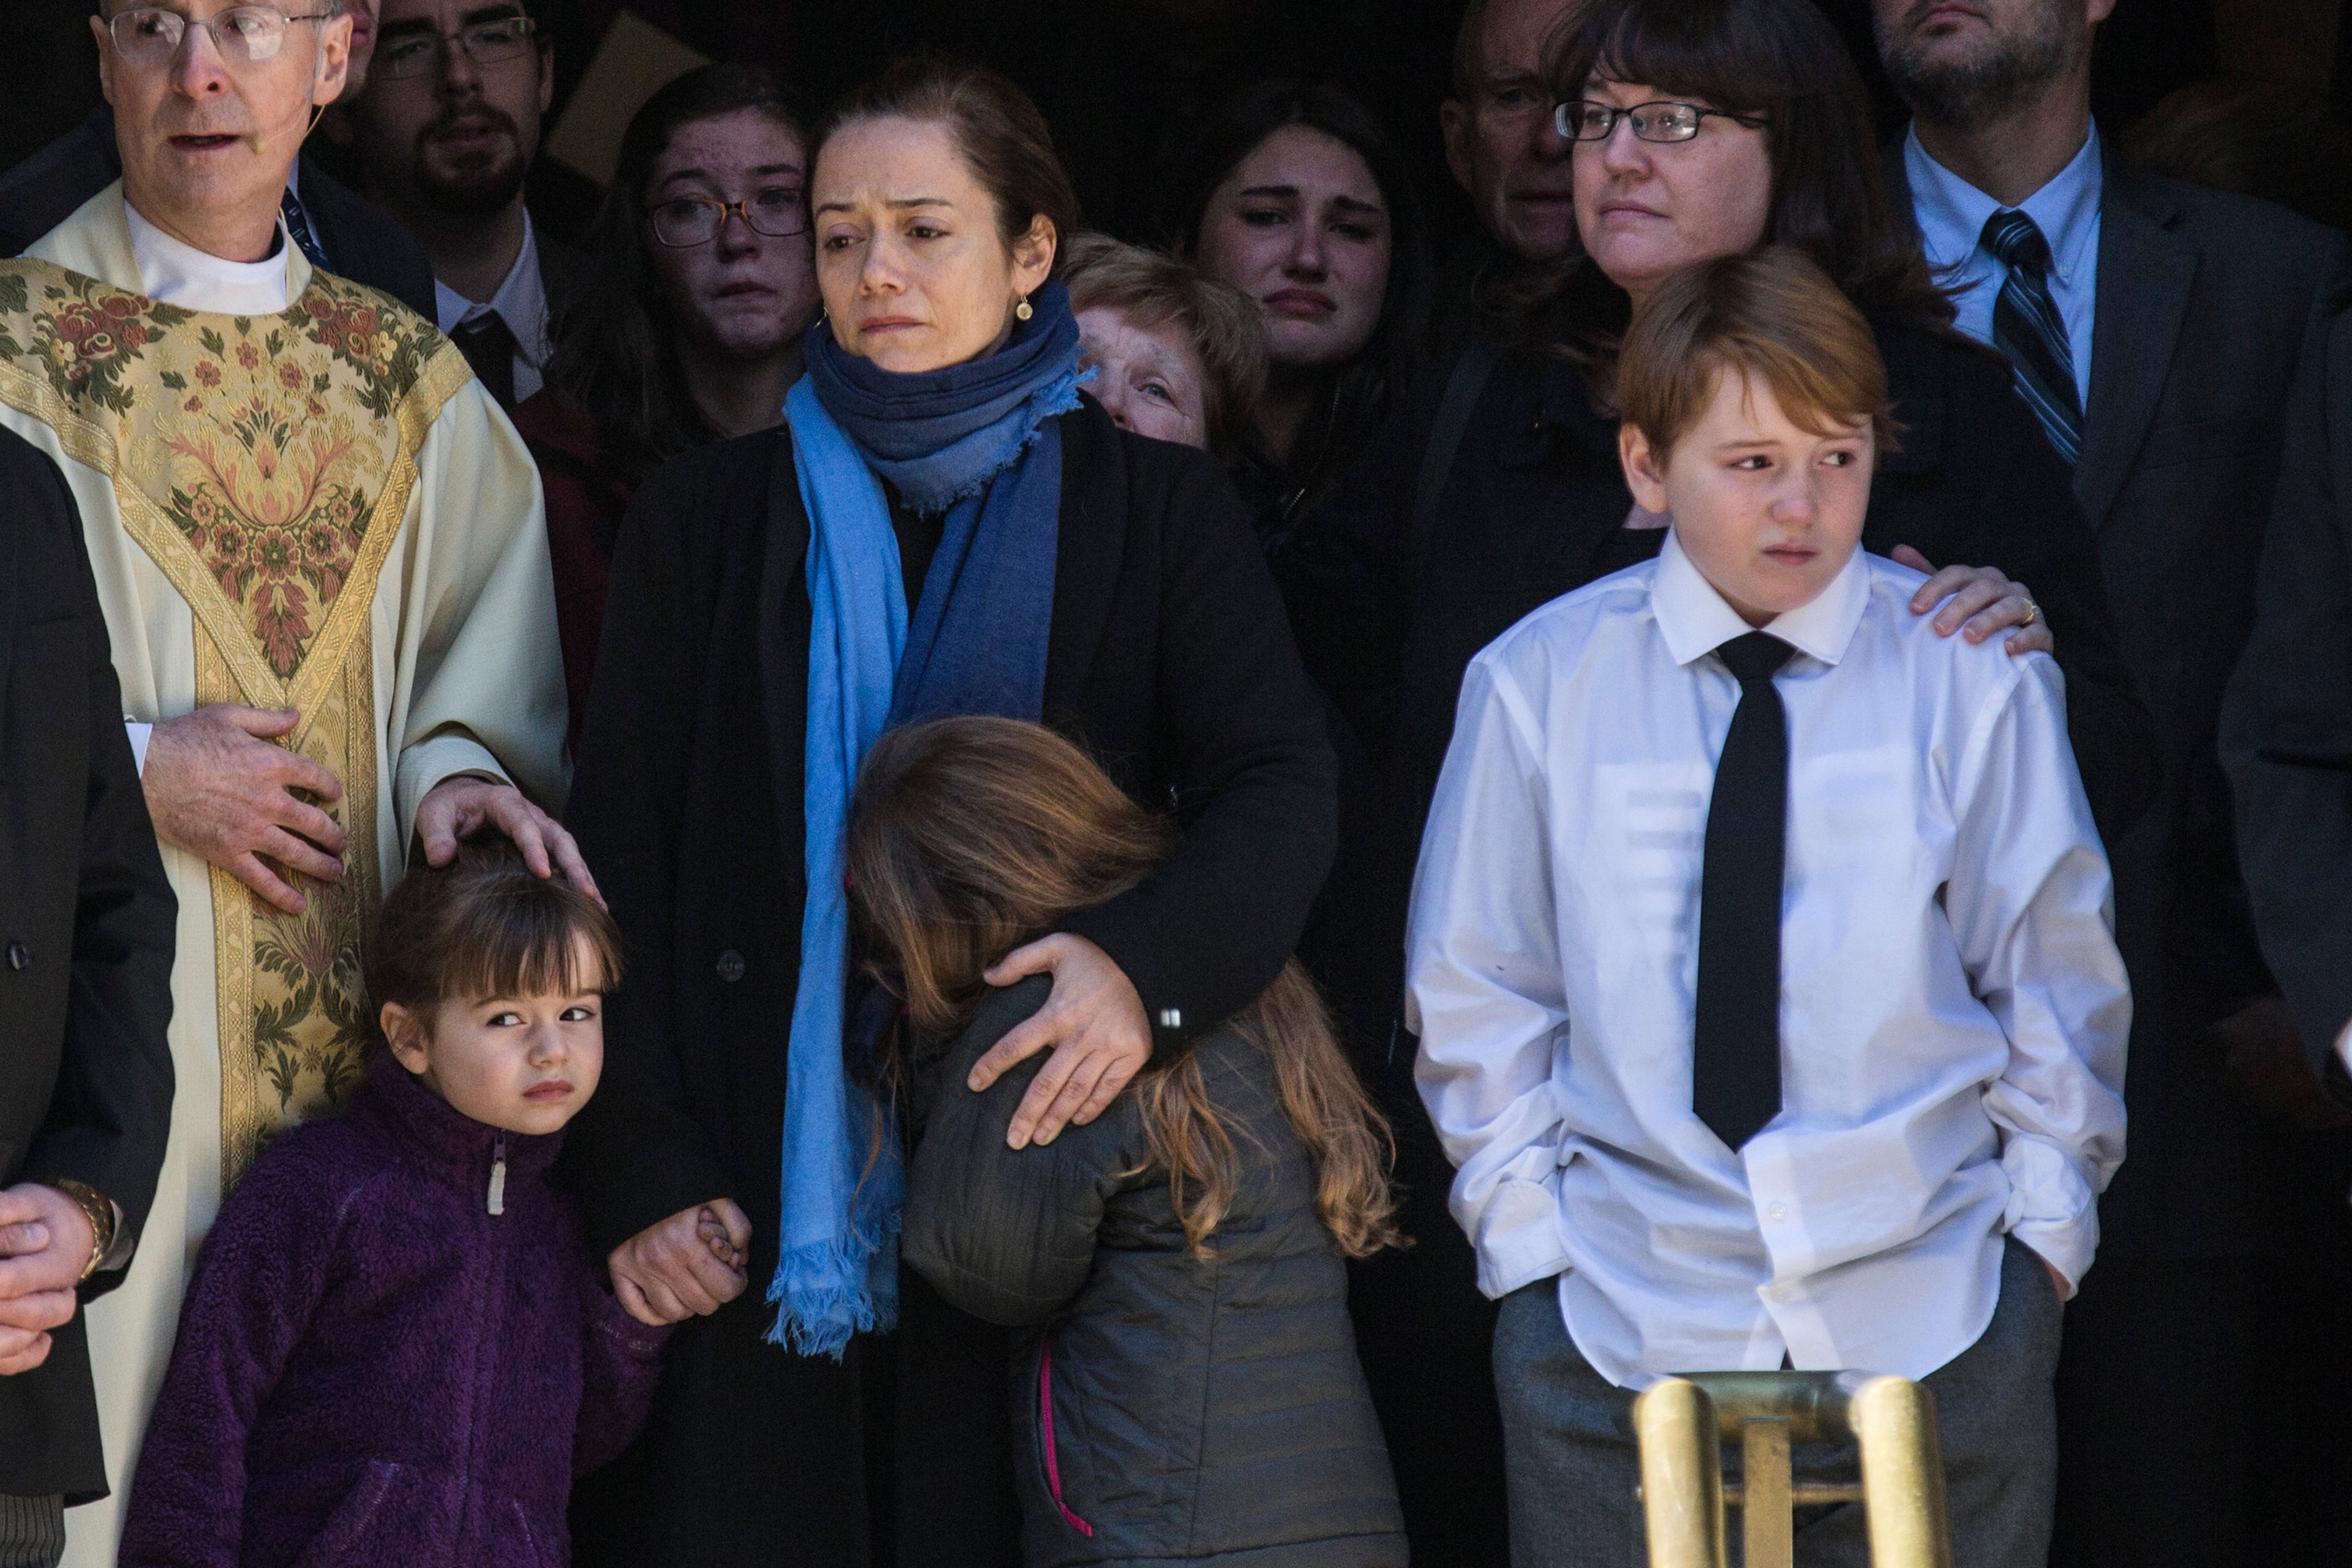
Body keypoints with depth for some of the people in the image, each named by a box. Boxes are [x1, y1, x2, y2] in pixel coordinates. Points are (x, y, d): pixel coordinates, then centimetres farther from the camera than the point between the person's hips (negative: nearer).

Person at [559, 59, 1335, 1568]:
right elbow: (622, 857, 7)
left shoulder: (1158, 509, 8)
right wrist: (640, 1170, -5)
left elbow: (1279, 788, -5)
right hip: (759, 1202, 1)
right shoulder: (711, 518, 11)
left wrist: (1149, 957, -27)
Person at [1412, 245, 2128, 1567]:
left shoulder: (1975, 680, -3)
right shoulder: (1540, 687, -1)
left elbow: (2056, 976, 4)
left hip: (1932, 1327, 0)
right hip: (1625, 1327, 0)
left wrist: (2046, 1224, 1)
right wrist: (1528, 1235, 1)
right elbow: (1479, 996, 6)